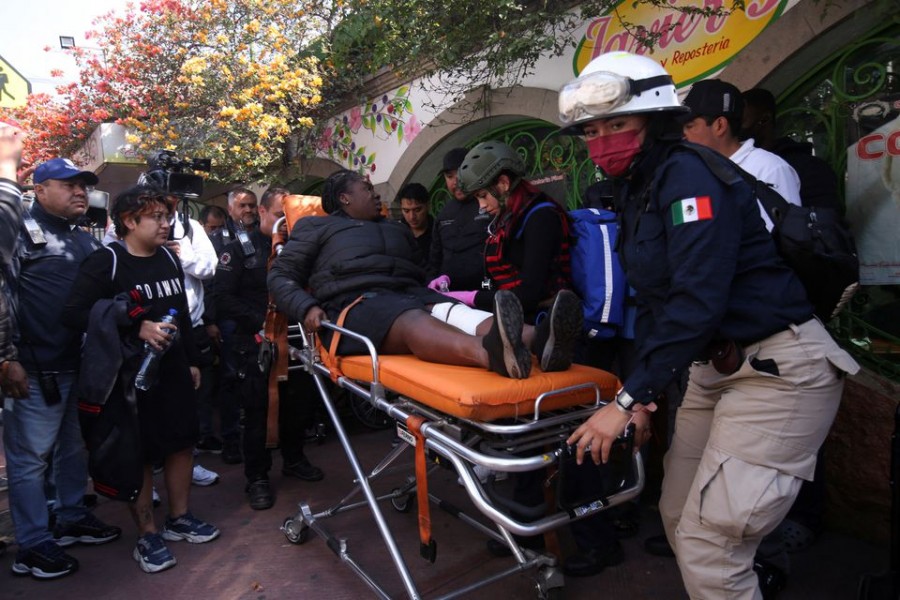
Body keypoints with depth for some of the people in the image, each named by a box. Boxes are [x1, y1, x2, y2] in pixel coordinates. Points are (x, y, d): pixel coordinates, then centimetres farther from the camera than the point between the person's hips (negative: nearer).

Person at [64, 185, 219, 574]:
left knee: (182, 441, 13)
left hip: (172, 367, 6)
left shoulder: (169, 258, 9)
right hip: (129, 372, -6)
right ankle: (147, 534, 19)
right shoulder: (106, 261, -11)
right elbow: (74, 313, -19)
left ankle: (179, 518, 30)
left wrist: (192, 361, 17)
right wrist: (137, 329, -24)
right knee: (139, 454, 4)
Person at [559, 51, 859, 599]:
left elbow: (697, 300, -26)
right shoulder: (636, 191, 12)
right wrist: (644, 394, 6)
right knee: (678, 516, 13)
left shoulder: (688, 175, -17)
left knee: (708, 544, -8)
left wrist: (628, 398, -25)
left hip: (777, 366, -9)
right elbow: (653, 301, 13)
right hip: (714, 365, 9)